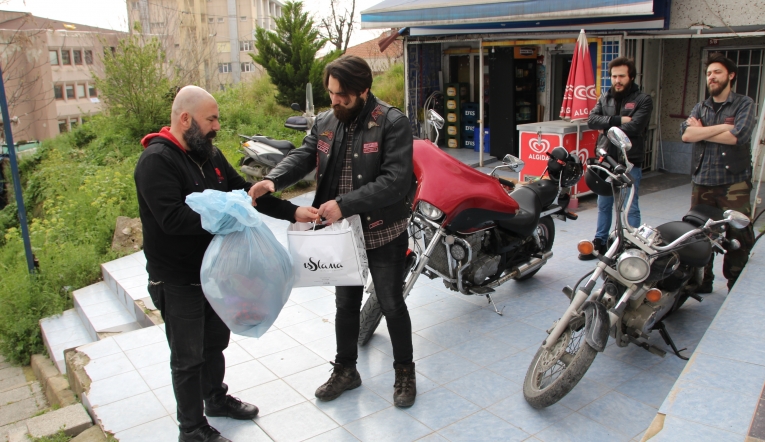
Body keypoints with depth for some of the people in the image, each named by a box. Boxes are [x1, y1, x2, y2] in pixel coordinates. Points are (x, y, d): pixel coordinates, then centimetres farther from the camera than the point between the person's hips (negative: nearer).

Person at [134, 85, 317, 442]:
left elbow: (245, 192, 8)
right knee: (188, 357, 6)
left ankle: (216, 398, 46)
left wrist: (293, 212, 1)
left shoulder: (209, 153, 6)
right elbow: (172, 218, -32)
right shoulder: (156, 161, -21)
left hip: (214, 270, 8)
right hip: (178, 279, -8)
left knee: (216, 341, 24)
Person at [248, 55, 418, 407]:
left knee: (392, 305, 9)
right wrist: (273, 180, -26)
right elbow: (302, 156, -5)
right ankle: (345, 370, 37)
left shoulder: (392, 123, -16)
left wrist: (344, 203, -31)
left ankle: (405, 372, 31)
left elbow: (396, 181, -25)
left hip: (383, 233, -5)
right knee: (345, 305, 18)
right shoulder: (325, 122, 3)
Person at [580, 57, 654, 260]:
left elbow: (633, 127, -18)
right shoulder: (605, 98, 11)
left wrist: (607, 127, -8)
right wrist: (617, 120, -16)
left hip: (630, 163, -5)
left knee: (630, 208, -1)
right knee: (603, 205, 16)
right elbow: (591, 120, -5)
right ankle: (600, 242, 28)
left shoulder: (643, 100, -4)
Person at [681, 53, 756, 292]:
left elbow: (737, 136, -16)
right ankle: (702, 281, 20)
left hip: (734, 183, -4)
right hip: (702, 182, 4)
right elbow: (686, 134, -6)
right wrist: (722, 127, -12)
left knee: (738, 237, -1)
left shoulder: (744, 104, 3)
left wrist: (701, 131, -6)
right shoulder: (700, 108, 14)